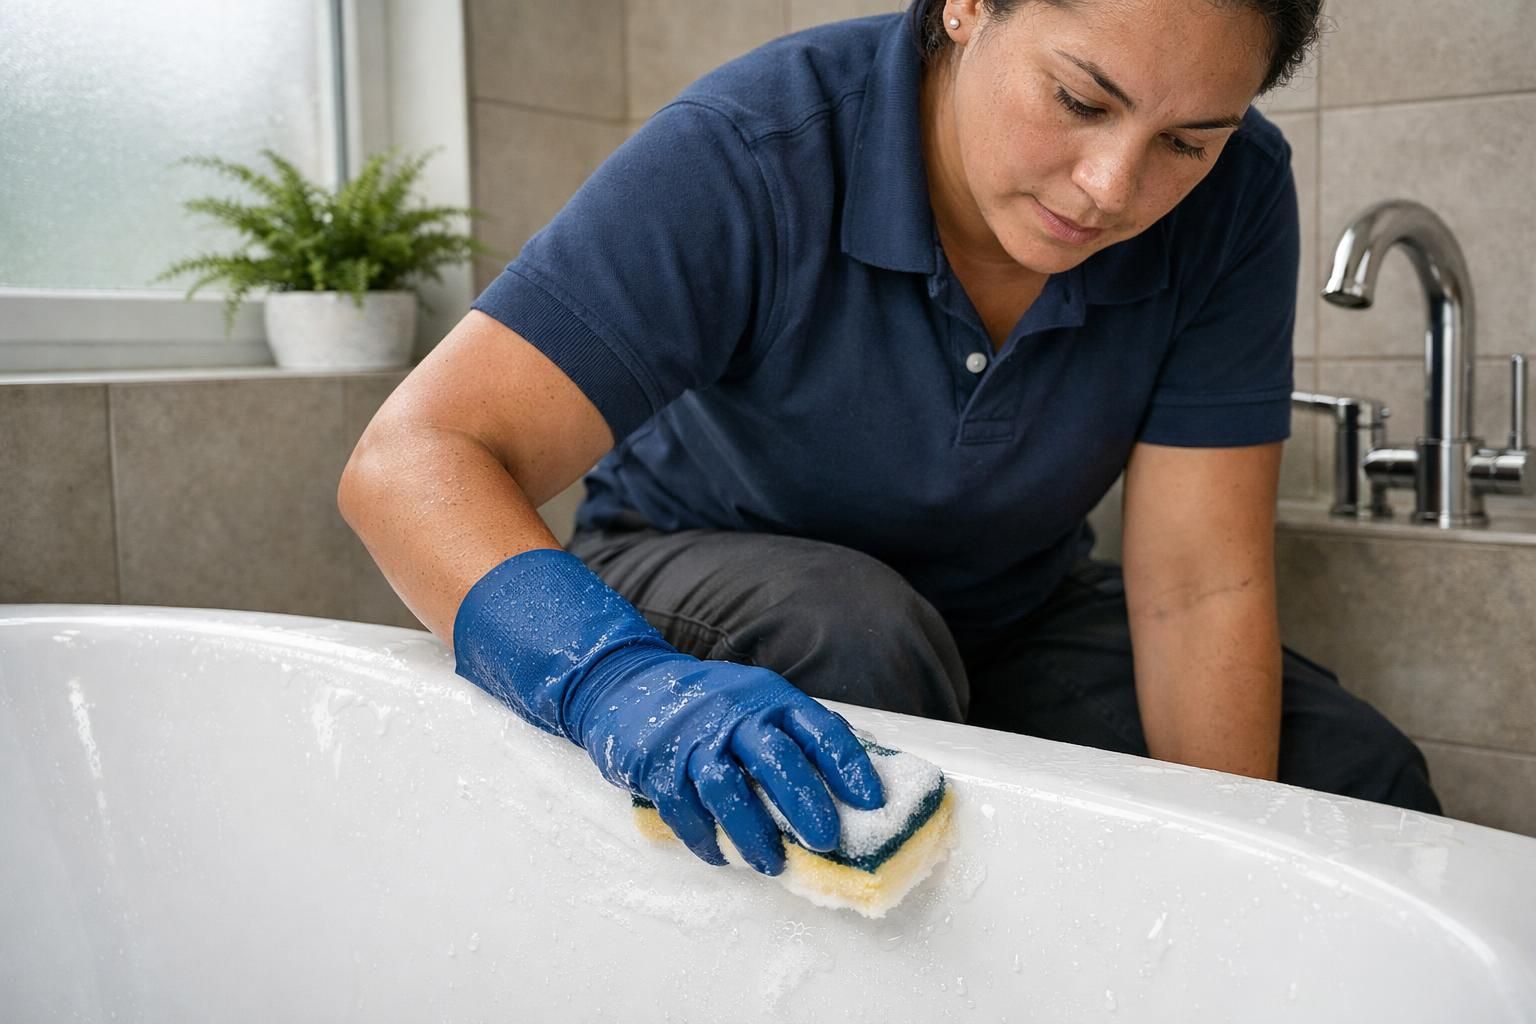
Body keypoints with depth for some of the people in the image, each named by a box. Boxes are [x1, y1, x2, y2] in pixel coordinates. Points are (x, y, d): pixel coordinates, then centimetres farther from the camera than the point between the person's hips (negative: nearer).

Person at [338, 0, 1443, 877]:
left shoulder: (1235, 200, -19)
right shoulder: (751, 157, -29)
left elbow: (1202, 587, -18)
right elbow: (415, 457, -34)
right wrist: (614, 678, -53)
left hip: (1012, 610, 4)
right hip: (705, 579, -3)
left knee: (1361, 780, -11)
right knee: (854, 639, -38)